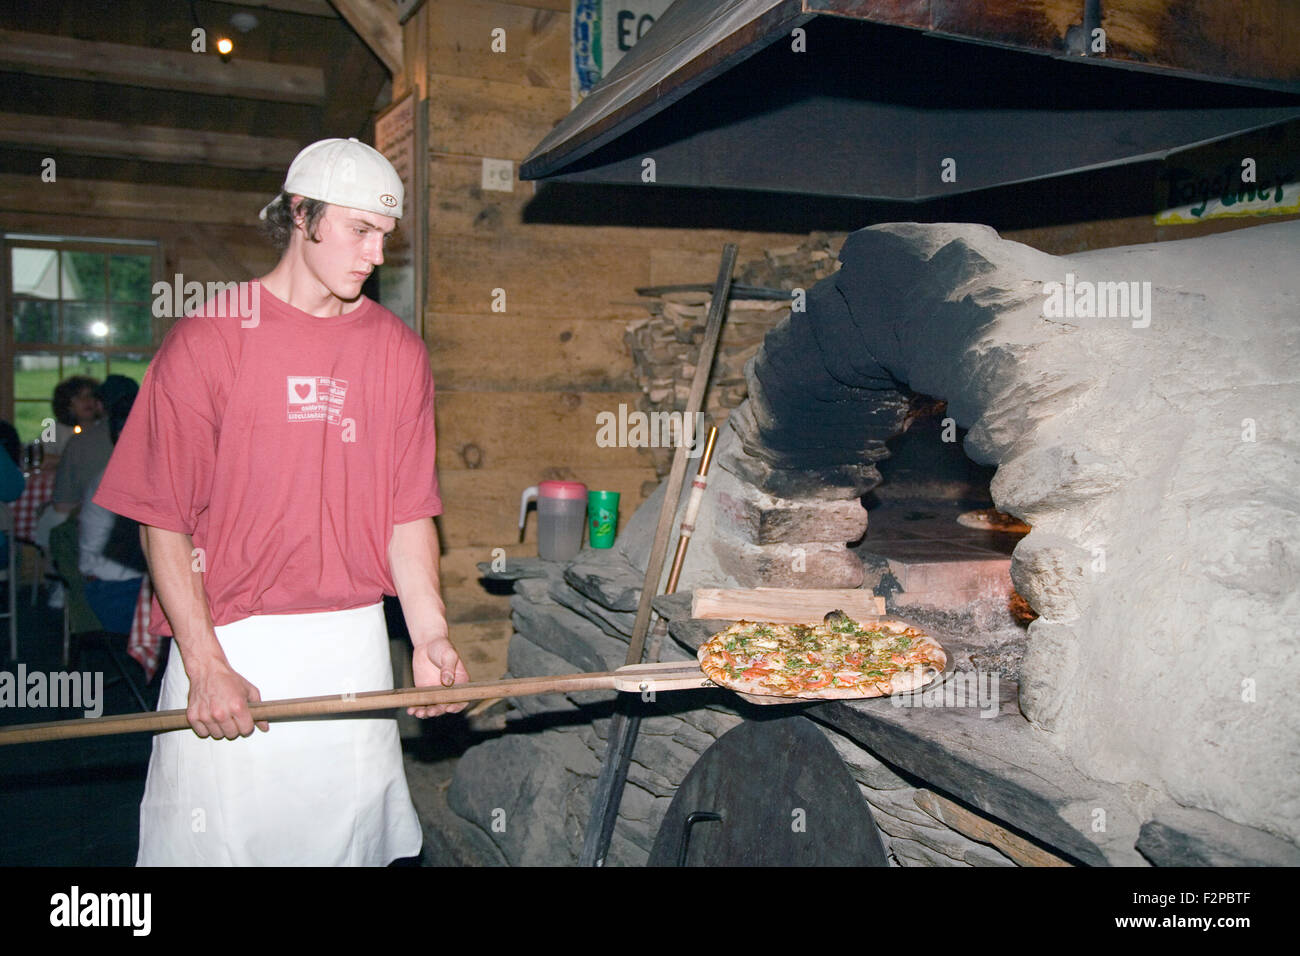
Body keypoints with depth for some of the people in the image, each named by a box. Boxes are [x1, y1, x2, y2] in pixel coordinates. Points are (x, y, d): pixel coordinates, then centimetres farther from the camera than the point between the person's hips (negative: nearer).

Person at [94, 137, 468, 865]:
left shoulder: (399, 351, 6)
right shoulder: (206, 342, -3)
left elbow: (408, 513, 4)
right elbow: (164, 523, -4)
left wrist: (429, 634, -9)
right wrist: (204, 665, -11)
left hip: (355, 648, 3)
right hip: (228, 643, -2)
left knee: (352, 836, 9)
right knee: (214, 836, 5)